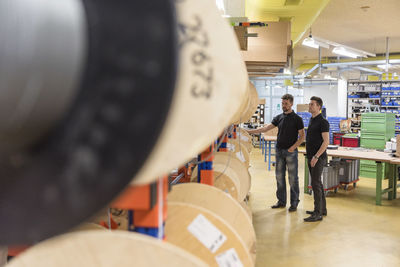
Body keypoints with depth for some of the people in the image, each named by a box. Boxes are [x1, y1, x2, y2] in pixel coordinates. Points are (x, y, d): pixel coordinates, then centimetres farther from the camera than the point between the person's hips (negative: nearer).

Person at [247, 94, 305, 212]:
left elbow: (302, 136, -6)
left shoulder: (297, 119, -6)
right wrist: (250, 131, -5)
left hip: (291, 152, -5)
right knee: (279, 176, 9)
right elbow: (266, 128, 4)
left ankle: (294, 202, 11)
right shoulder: (279, 118, 8)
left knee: (293, 178, 1)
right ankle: (281, 201, 19)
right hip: (279, 150, 5)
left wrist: (293, 147, -19)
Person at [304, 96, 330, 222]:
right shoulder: (311, 120, 14)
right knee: (317, 183, 14)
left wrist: (316, 156, -22)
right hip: (311, 157, 9)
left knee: (315, 184, -9)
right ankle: (322, 209, 24)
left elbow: (326, 141, -18)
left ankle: (318, 214, -5)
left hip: (318, 158, -9)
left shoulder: (323, 122, -13)